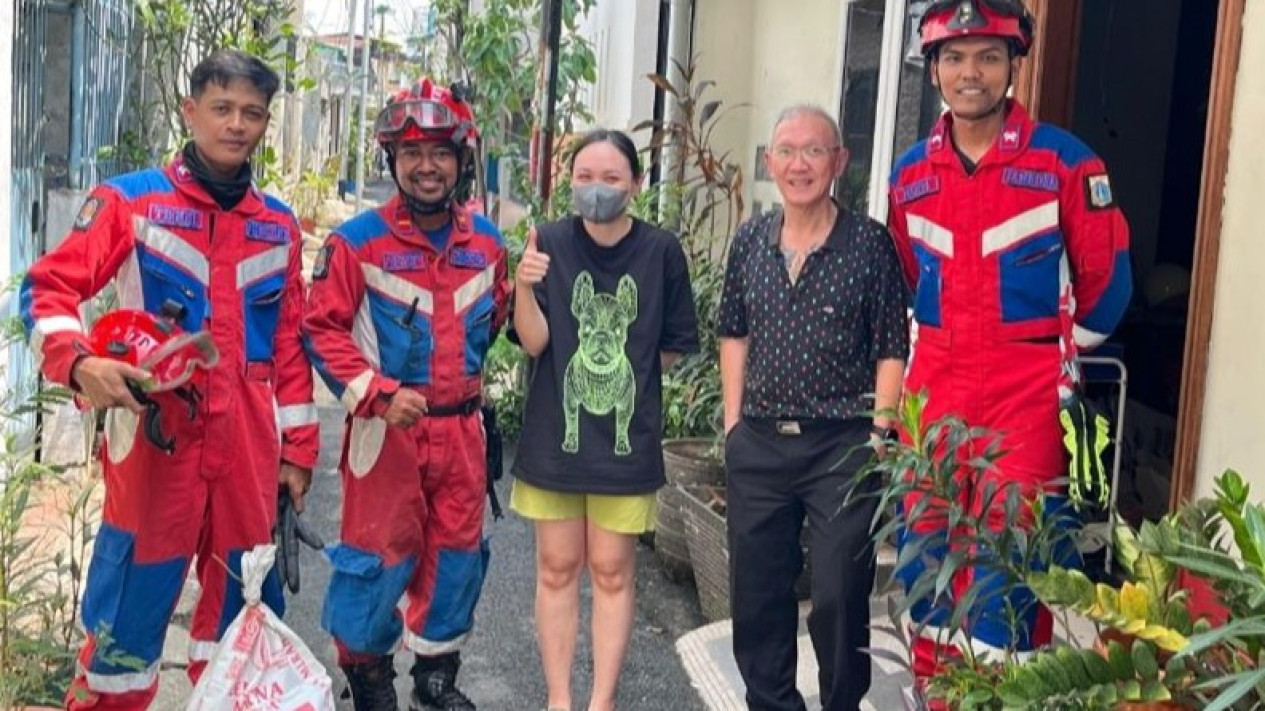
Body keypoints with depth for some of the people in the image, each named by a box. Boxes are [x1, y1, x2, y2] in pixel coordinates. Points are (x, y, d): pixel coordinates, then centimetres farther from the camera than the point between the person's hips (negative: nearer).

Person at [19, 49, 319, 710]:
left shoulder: (278, 226, 12)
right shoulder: (128, 201, 0)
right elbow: (48, 287, -4)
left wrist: (297, 448, 11)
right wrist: (80, 363, -23)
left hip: (248, 438, 4)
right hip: (155, 428, -4)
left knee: (244, 598, 12)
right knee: (135, 593, 1)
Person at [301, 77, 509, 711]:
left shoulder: (486, 243, 6)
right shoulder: (357, 241, -9)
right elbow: (322, 328, -11)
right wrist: (379, 394, -19)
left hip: (461, 427, 5)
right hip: (385, 426, -4)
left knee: (456, 553, 13)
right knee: (379, 553, 4)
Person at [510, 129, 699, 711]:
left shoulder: (661, 251, -5)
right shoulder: (550, 243, -4)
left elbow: (674, 344, 6)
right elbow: (533, 342, -11)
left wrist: (628, 373, -1)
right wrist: (525, 288, -26)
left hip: (628, 438, 0)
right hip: (556, 433, 1)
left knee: (612, 571, 8)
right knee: (557, 569, 10)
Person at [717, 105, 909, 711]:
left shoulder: (869, 242, -6)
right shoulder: (751, 240, 6)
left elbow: (891, 349, -4)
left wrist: (878, 433, -9)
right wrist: (733, 420, 9)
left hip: (843, 444, -4)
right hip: (758, 443, 5)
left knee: (839, 597, 0)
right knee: (756, 592, 13)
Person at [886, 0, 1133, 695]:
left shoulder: (1065, 161, -5)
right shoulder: (911, 173, 7)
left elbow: (1106, 277, 2)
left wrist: (1060, 356, 8)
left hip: (1026, 389, -4)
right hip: (934, 384, 4)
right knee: (925, 545, 9)